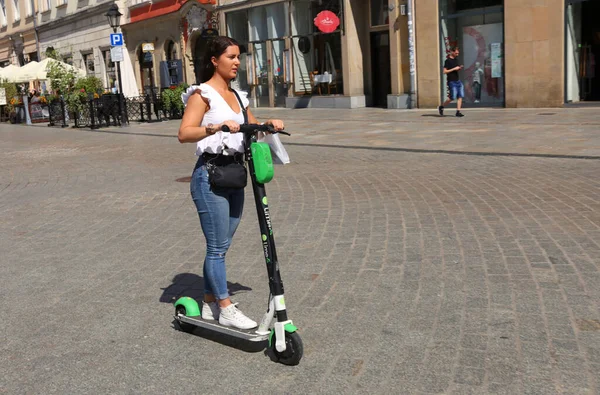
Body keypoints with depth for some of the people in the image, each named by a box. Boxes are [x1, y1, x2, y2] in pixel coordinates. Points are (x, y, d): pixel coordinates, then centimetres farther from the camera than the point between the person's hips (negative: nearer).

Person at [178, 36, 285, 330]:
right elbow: (184, 134, -19)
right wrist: (216, 127, -33)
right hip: (210, 175, -8)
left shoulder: (237, 96, 16)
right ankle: (226, 310, 9)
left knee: (220, 246, 13)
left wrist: (269, 124, 3)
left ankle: (209, 304, 25)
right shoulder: (203, 94, -7)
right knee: (218, 247, -1)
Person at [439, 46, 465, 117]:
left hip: (458, 81, 8)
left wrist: (460, 68, 5)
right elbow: (445, 71, -15)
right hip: (452, 82, -8)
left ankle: (458, 112, 1)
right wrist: (454, 69, -17)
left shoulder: (456, 59, 15)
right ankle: (441, 107, 14)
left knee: (460, 96, -1)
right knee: (452, 97, -6)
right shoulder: (447, 61, -9)